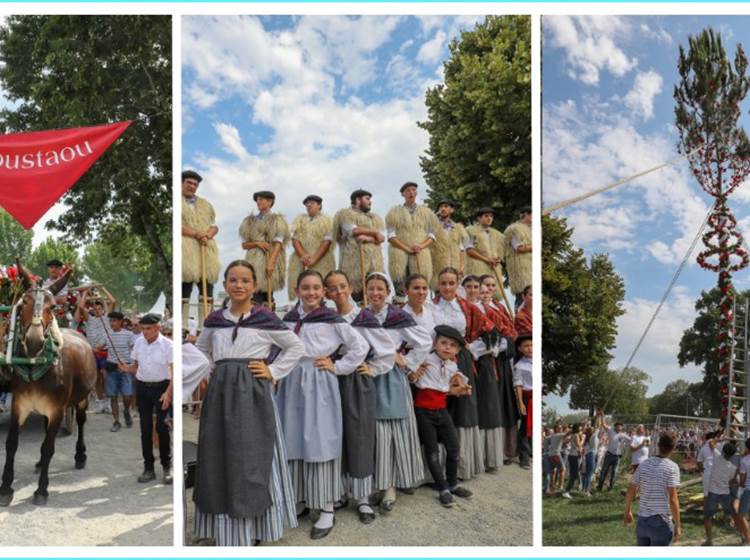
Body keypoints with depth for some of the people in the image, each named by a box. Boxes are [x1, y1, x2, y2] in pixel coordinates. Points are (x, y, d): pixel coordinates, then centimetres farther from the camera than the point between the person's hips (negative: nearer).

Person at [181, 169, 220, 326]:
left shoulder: (206, 204, 22)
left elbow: (215, 226, 16)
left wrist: (207, 235, -6)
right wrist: (195, 234, -14)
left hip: (206, 250, 5)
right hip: (185, 250, -5)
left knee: (207, 285, 0)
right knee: (185, 285, -9)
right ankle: (183, 326, -6)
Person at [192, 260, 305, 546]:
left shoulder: (265, 319, -5)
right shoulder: (214, 319, 7)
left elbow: (297, 346, 2)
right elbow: (200, 349, 25)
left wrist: (273, 372, -4)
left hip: (253, 393, -4)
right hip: (220, 393, 4)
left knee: (251, 460, 0)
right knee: (219, 460, 7)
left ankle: (250, 527, 11)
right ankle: (225, 529, 20)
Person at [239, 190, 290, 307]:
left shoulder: (276, 220, 4)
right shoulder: (250, 221, 15)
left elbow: (278, 244, -5)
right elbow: (244, 244, 12)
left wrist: (271, 262, -17)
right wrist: (257, 243, -8)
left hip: (270, 258, -3)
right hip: (254, 260, 3)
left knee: (267, 296, -6)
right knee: (256, 295, -7)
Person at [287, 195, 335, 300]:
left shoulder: (327, 220, 10)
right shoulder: (299, 219, 18)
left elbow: (327, 241, -1)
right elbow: (294, 238, 6)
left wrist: (314, 259, -13)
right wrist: (303, 255, -11)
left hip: (321, 260, -2)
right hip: (300, 259, 2)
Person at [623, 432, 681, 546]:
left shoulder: (644, 464, 2)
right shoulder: (672, 467, -12)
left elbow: (630, 492, 7)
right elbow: (673, 499, -18)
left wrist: (627, 512, 22)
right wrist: (677, 525, -11)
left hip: (642, 521, 5)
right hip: (661, 523, -5)